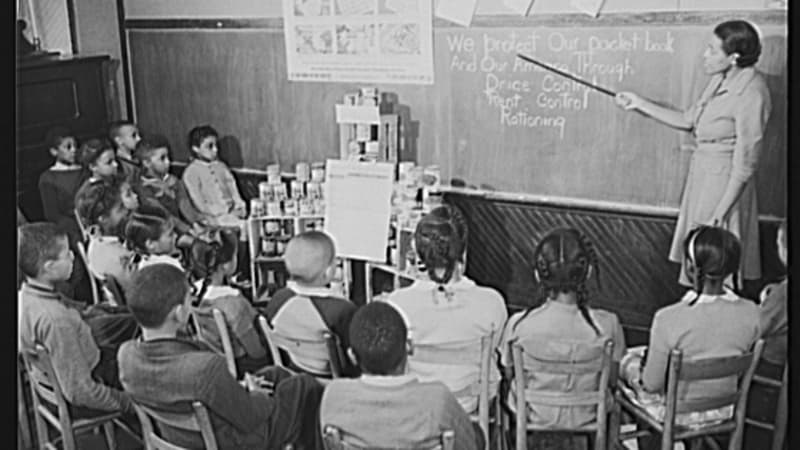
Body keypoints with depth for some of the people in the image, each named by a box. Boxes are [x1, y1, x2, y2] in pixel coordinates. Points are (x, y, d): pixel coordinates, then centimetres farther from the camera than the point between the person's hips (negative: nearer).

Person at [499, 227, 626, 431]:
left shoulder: (519, 324, -26)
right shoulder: (607, 324, -24)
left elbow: (509, 372, -6)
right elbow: (612, 376, -7)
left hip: (534, 418, -1)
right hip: (586, 418, 1)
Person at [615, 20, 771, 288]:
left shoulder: (751, 95, -22)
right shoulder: (721, 79, 3)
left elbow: (745, 165, -21)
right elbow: (687, 121, 14)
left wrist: (720, 214, -19)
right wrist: (640, 104, 13)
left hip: (725, 182, -9)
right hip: (702, 171, 9)